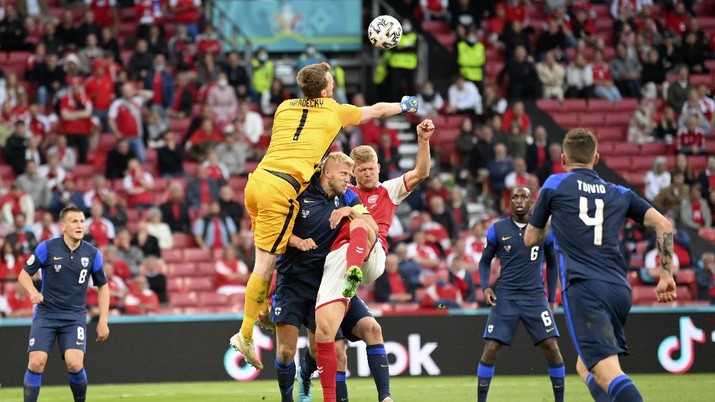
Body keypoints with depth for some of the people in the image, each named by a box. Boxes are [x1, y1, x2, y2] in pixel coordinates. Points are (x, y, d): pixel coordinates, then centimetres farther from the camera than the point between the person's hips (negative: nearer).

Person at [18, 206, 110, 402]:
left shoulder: (92, 253, 1)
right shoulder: (47, 248, -5)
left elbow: (103, 286, 12)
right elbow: (24, 274, 3)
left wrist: (103, 321, 6)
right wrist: (33, 292, -19)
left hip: (75, 316, 1)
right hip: (46, 314, -1)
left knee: (74, 363, -19)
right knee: (36, 363, -13)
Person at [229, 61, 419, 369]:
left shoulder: (285, 107, 18)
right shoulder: (333, 111, 10)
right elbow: (375, 110, 28)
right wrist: (404, 106, 46)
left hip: (258, 179, 6)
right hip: (282, 190, -6)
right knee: (265, 265, -3)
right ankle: (246, 335, -1)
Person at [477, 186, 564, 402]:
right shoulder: (498, 229, 2)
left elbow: (552, 265, 13)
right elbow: (485, 261, 13)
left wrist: (552, 299, 10)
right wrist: (485, 287, -4)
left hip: (535, 296, 0)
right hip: (505, 296, 0)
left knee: (551, 346, -9)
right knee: (491, 348, -7)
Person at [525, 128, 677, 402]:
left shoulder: (555, 185, 11)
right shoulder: (619, 193, 20)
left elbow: (531, 239, 20)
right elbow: (663, 225, 9)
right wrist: (667, 275, 13)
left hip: (583, 288, -5)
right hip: (620, 290, 5)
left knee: (607, 372, -19)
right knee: (586, 367, 23)